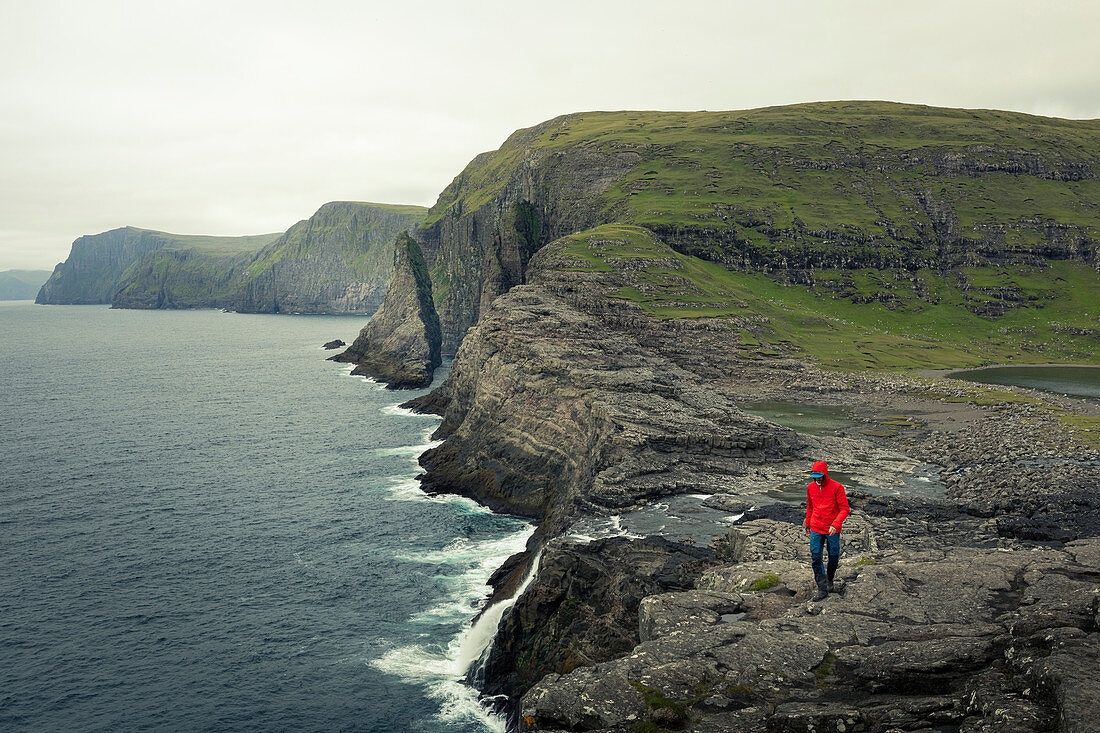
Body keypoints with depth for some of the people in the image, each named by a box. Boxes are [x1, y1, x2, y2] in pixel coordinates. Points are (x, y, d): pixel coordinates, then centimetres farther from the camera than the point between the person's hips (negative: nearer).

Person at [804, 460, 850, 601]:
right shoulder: (811, 487, 3)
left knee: (833, 557, 11)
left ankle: (829, 579, 37)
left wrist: (835, 525, -24)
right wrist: (807, 526, 18)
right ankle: (822, 589, 0)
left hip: (833, 530, -3)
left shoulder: (837, 487, -12)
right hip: (816, 529, 3)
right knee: (815, 559, -5)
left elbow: (845, 509, -12)